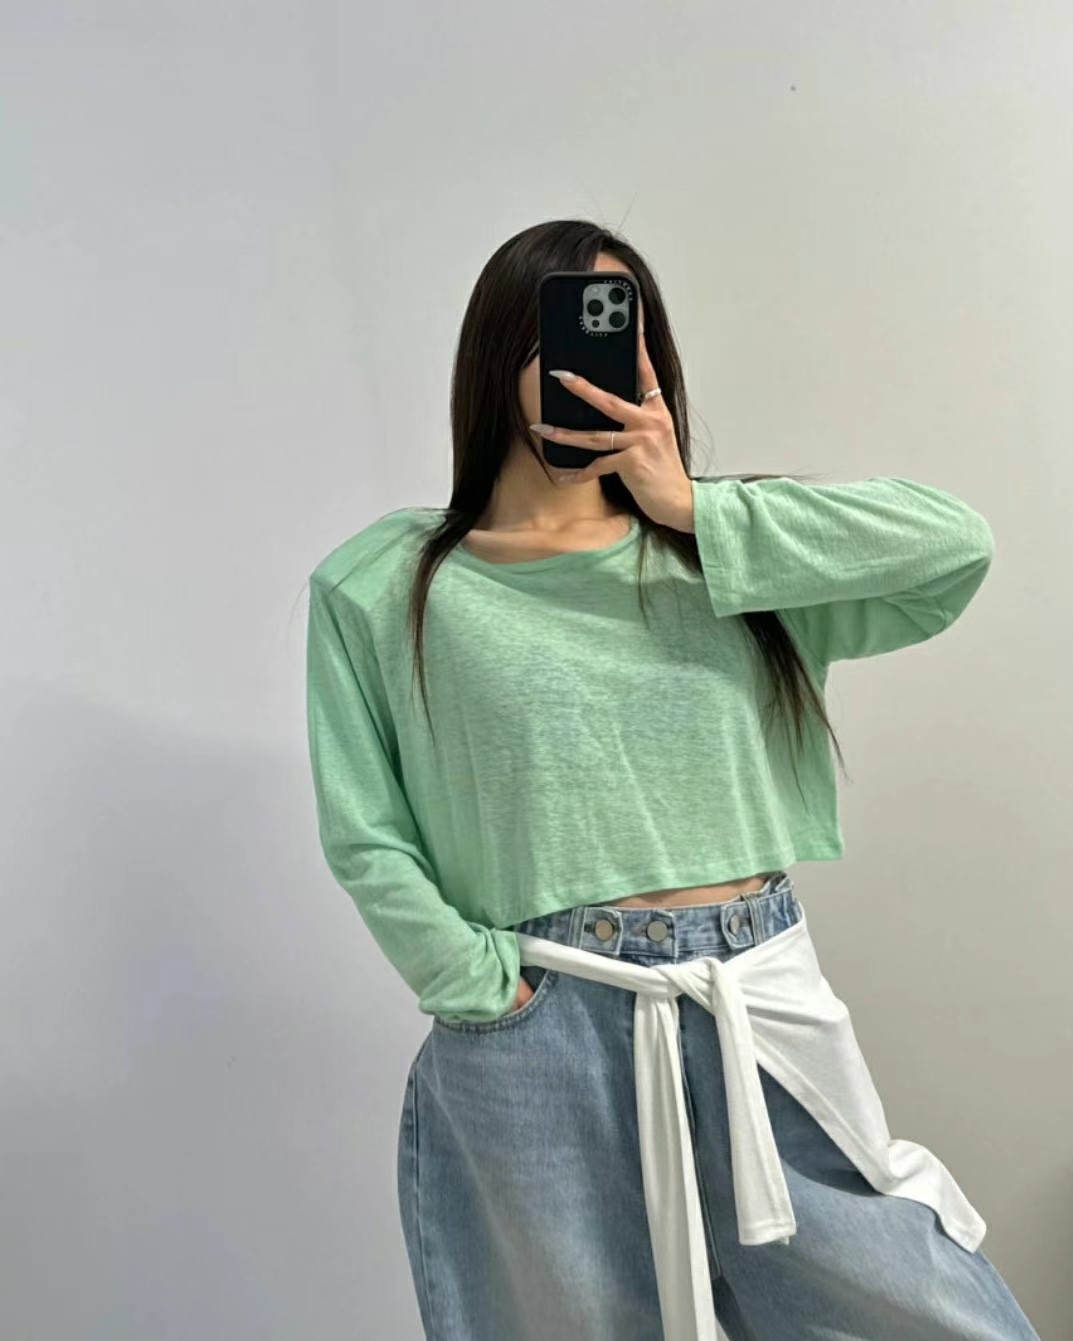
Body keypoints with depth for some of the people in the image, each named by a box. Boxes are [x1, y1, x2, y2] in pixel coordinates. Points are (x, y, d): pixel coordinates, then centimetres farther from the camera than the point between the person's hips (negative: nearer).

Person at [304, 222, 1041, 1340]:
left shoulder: (722, 552, 7)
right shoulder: (383, 588, 1)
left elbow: (957, 545, -6)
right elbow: (365, 839, -2)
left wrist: (695, 510, -9)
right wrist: (487, 987, -10)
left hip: (767, 1019, 3)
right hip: (539, 1041, -2)